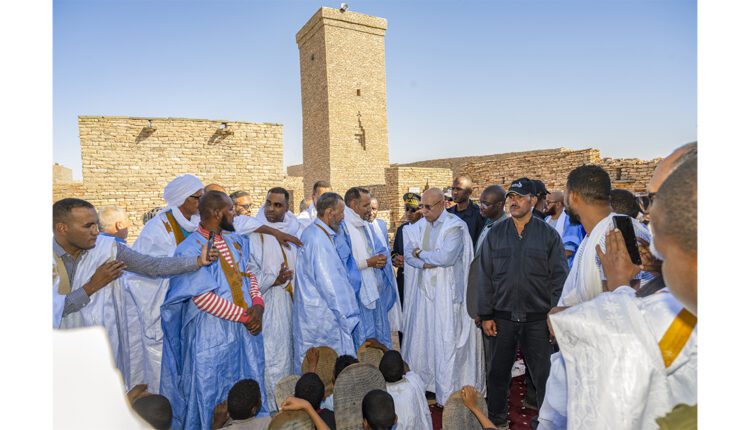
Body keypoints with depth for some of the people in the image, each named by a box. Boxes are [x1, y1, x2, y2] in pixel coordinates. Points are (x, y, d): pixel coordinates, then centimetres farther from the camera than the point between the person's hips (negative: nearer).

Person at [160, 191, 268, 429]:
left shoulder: (235, 240, 6)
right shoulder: (190, 249, -16)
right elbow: (204, 298, -20)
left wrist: (257, 304, -9)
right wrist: (244, 316, -14)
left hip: (246, 330, 7)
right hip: (212, 337, -6)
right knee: (212, 394, 11)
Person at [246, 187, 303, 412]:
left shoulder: (297, 230, 5)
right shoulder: (256, 232, -8)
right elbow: (249, 271, -8)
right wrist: (273, 280, -16)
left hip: (295, 301, 5)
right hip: (271, 303, -4)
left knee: (293, 351, 15)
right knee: (274, 354, 1)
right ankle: (275, 407, 17)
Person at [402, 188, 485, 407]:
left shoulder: (455, 226, -10)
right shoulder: (418, 226, 8)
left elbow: (447, 256, -21)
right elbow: (408, 254, 3)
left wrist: (421, 253, -8)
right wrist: (427, 263, -15)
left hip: (447, 291, -5)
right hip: (423, 289, 6)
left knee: (447, 341, 1)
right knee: (422, 337, 12)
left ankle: (448, 394, 15)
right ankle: (422, 384, 30)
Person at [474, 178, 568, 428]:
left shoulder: (549, 235, 0)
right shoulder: (495, 234, 3)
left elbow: (559, 278, 0)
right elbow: (484, 276, 3)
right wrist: (486, 315, 0)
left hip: (537, 320, -1)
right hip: (502, 318, 2)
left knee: (543, 374, 8)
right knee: (498, 372, 13)